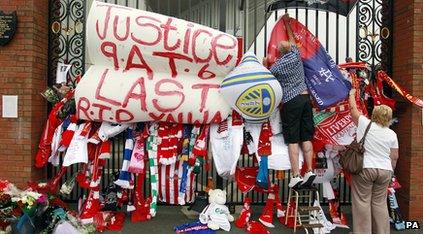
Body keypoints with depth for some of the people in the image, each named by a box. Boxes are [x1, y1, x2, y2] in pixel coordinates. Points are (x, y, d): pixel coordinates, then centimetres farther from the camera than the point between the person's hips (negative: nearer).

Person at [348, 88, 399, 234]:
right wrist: (391, 170, 22)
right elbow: (395, 157, 9)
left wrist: (352, 94, 26)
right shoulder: (392, 134, 6)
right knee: (380, 203, 11)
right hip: (385, 170, 4)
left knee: (362, 202, 1)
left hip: (365, 168, -3)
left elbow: (353, 108, 10)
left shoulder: (365, 124, -3)